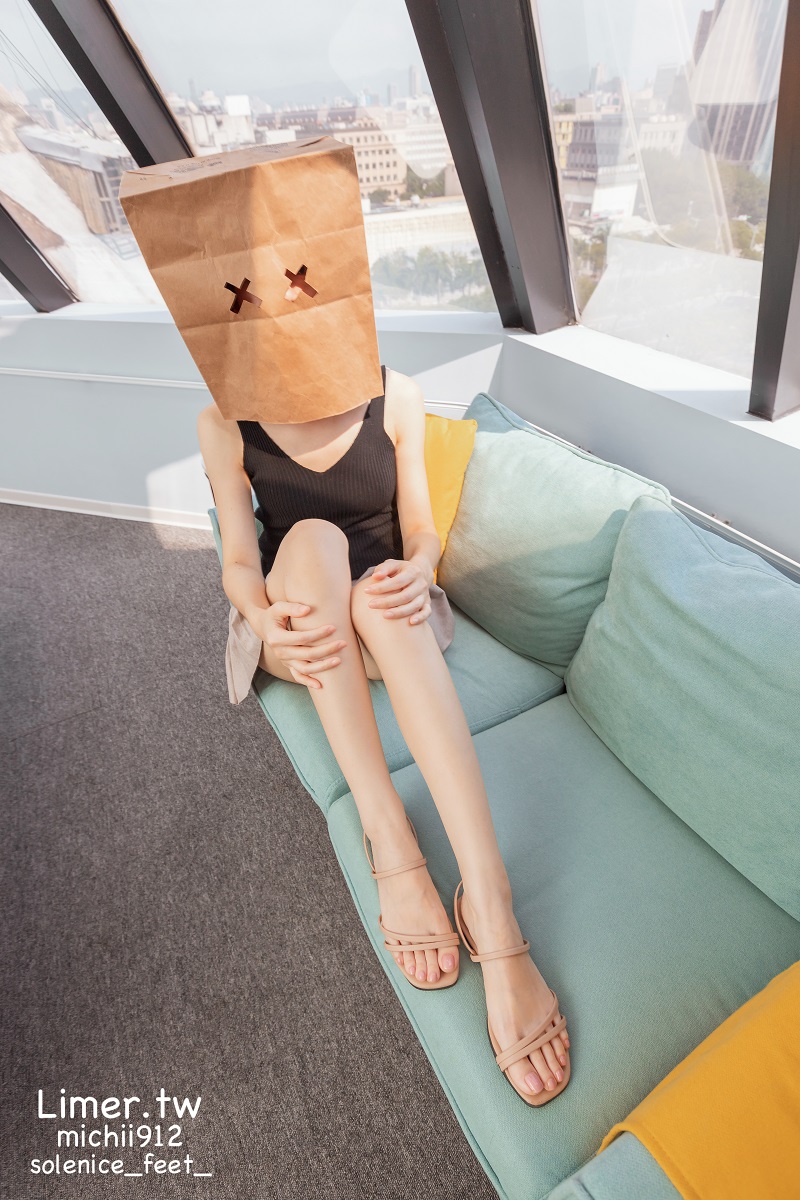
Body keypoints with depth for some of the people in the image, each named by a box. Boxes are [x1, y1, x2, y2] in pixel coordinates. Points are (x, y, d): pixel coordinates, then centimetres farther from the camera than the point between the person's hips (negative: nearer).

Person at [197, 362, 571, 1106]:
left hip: (386, 620, 0)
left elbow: (421, 529, -2)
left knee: (387, 590, -35)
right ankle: (389, 838, -35)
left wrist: (418, 571, -26)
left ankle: (488, 901, -40)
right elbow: (238, 562, -6)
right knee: (312, 538, -32)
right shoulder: (225, 423, -5)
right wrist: (266, 620, -29)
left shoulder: (397, 398, -4)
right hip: (296, 628, 0)